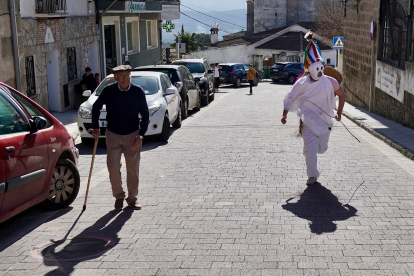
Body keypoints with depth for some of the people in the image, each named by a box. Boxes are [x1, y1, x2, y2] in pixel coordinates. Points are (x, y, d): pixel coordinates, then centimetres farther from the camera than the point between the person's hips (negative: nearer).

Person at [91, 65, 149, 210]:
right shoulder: (109, 91, -9)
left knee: (133, 168, 4)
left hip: (132, 135, 0)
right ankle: (119, 197, 17)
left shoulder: (138, 92, -8)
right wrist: (95, 127, 1)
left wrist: (140, 135, -9)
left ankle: (132, 198, 19)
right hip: (113, 134, 0)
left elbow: (145, 115, 0)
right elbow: (96, 107, 8)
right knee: (113, 168, -1)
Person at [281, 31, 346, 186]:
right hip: (308, 122, -2)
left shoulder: (329, 82, -6)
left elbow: (341, 95, 8)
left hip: (324, 121, 2)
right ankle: (312, 175, 7)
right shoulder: (301, 84, -9)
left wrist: (339, 113, 1)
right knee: (310, 148, -11)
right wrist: (285, 114, -11)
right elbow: (289, 98, 1)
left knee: (322, 149, 8)